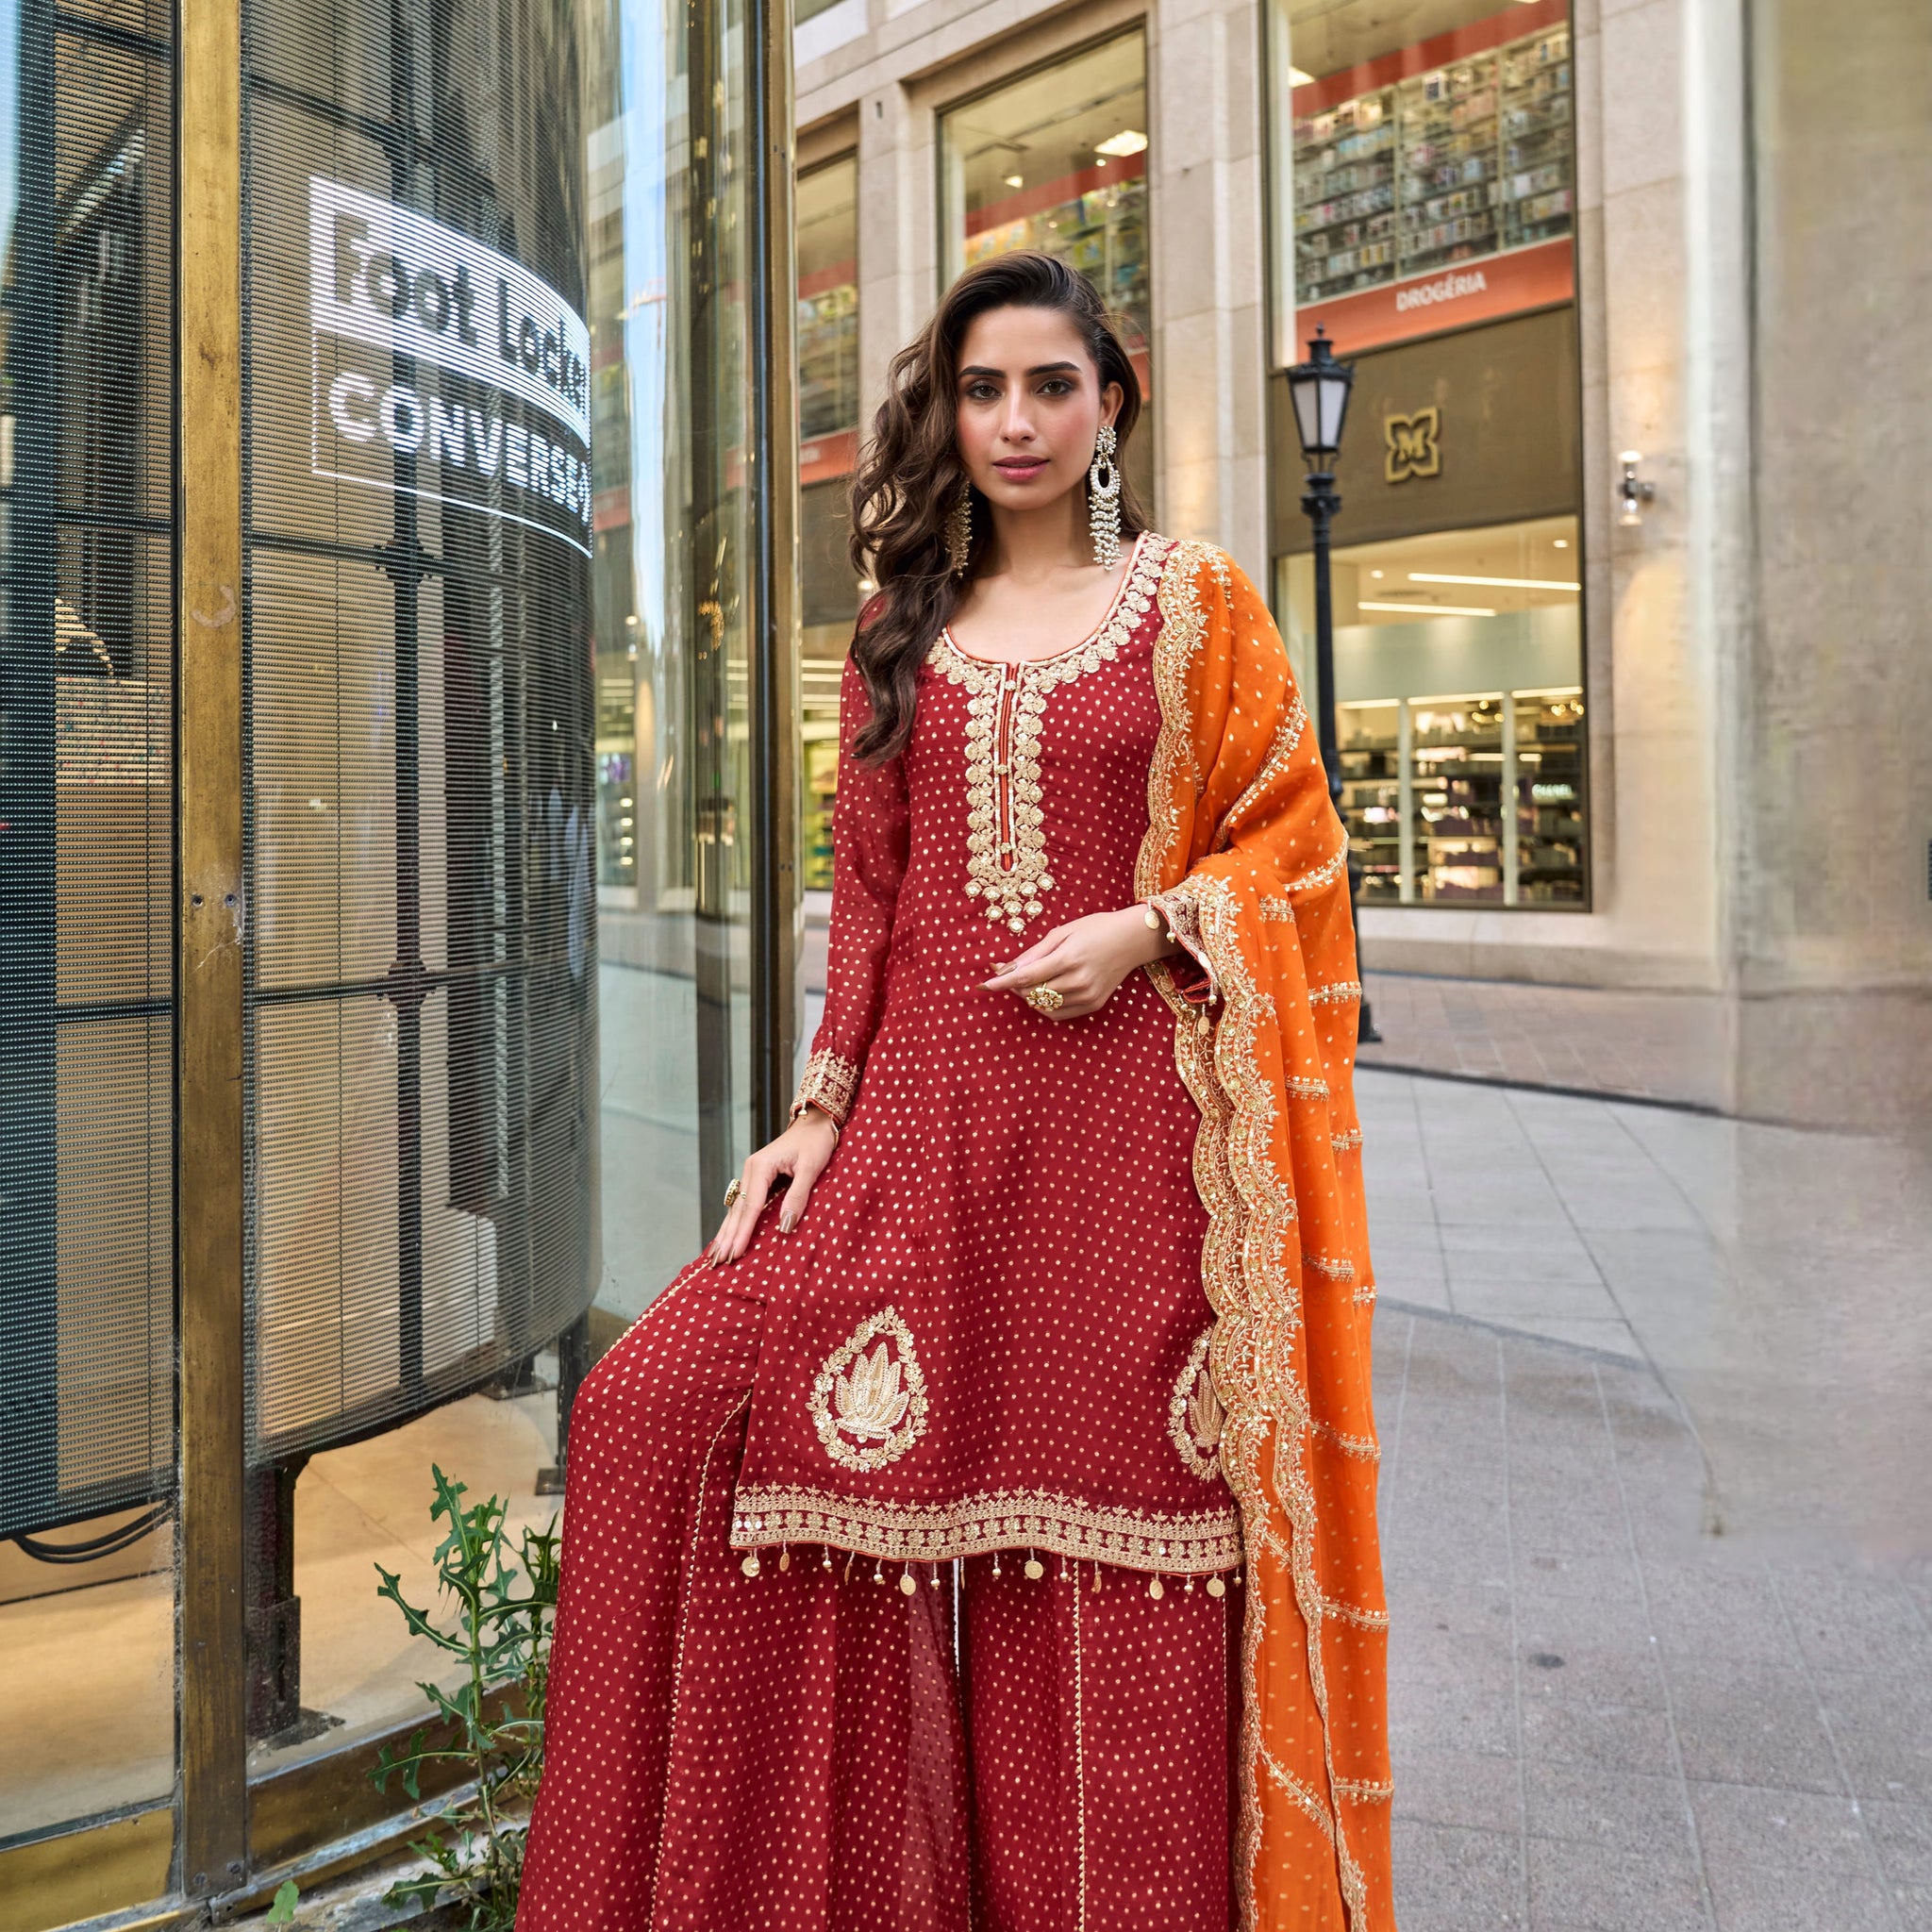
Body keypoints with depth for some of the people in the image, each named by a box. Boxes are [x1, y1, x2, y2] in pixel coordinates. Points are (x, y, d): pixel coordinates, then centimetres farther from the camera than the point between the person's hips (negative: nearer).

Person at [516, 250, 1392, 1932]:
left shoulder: (1196, 605, 7)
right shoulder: (904, 629, 15)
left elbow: (1292, 843, 6)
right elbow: (867, 893, 13)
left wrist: (1146, 927, -11)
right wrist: (821, 1110, 6)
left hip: (1123, 1113, -3)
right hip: (927, 1114, 3)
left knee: (1106, 1506, -1)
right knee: (668, 1409, -10)